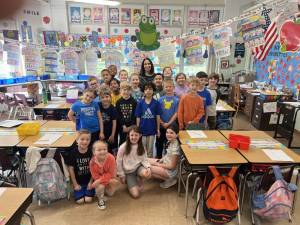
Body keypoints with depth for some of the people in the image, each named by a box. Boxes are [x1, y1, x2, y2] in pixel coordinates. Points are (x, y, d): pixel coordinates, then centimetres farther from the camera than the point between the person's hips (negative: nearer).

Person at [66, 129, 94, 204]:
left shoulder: (91, 152, -11)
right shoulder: (73, 152, -12)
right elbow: (71, 169, -7)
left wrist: (91, 182, -6)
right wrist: (75, 184, -5)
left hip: (89, 181, 0)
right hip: (78, 182, 0)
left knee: (88, 199, -9)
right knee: (80, 200, -9)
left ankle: (88, 191, 21)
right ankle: (79, 190, 21)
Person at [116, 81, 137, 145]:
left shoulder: (134, 102, 0)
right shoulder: (118, 102, 2)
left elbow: (135, 116, -4)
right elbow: (118, 116, -2)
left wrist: (130, 127, -12)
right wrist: (123, 126, -11)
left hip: (132, 127, 0)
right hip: (122, 127, 1)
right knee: (122, 142, 9)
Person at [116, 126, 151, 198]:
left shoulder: (141, 147, -4)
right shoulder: (123, 147, -15)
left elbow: (144, 160, -1)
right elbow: (118, 162, -7)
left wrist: (148, 167, -22)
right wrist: (121, 175, -3)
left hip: (138, 167, 3)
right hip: (128, 172, -2)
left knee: (147, 174, -33)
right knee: (135, 194, -13)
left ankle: (139, 180, 5)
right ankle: (129, 182, 19)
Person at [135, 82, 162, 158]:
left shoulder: (156, 103, -4)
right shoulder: (140, 103, -3)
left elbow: (158, 116, 0)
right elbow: (138, 117, 0)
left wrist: (158, 129, 0)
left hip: (152, 129, 0)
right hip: (142, 129, 0)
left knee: (150, 150, 13)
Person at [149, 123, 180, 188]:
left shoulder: (175, 147, -29)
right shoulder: (170, 142, -4)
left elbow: (172, 166, -22)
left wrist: (158, 164, -14)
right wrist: (160, 160, -2)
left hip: (170, 170, -9)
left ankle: (169, 179, 0)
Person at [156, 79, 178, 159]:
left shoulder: (176, 100, -3)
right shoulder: (160, 99, 3)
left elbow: (176, 113, -7)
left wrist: (168, 123, -13)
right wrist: (162, 123, -9)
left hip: (171, 126, -2)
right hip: (161, 126, 2)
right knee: (159, 142, 13)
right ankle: (159, 157, 30)